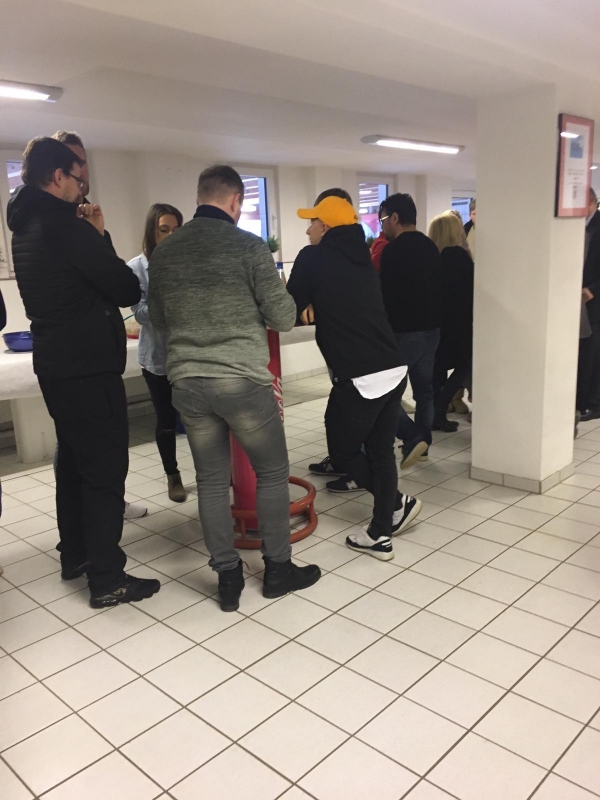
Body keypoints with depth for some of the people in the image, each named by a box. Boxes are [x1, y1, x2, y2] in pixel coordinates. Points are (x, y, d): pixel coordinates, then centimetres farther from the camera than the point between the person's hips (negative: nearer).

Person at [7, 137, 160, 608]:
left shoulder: (28, 225, 12)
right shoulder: (64, 224, -17)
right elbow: (128, 290, -14)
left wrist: (88, 234, 7)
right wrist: (99, 235, -1)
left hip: (56, 363, 10)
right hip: (88, 366, -10)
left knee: (74, 461, 19)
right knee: (106, 469, -3)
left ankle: (75, 555, 31)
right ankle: (107, 581, 4)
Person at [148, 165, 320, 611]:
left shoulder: (163, 253, 8)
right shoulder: (249, 245, -7)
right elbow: (284, 319, -5)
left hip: (187, 383, 5)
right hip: (243, 380, -4)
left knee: (212, 481, 13)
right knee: (272, 472, 13)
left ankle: (228, 579, 21)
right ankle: (278, 569, 23)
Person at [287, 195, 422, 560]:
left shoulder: (313, 257, -2)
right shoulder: (363, 257, 18)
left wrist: (309, 308, 22)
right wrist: (316, 307, 15)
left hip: (360, 378, -7)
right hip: (394, 370, 7)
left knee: (342, 449, 14)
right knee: (381, 450, 15)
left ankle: (398, 503, 14)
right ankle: (380, 534, 22)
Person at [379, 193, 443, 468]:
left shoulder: (394, 250, -14)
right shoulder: (431, 247, 12)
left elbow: (386, 294, -16)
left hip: (405, 330, -8)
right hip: (431, 327, 8)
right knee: (424, 389, 13)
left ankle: (413, 437, -6)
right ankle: (422, 441, 20)